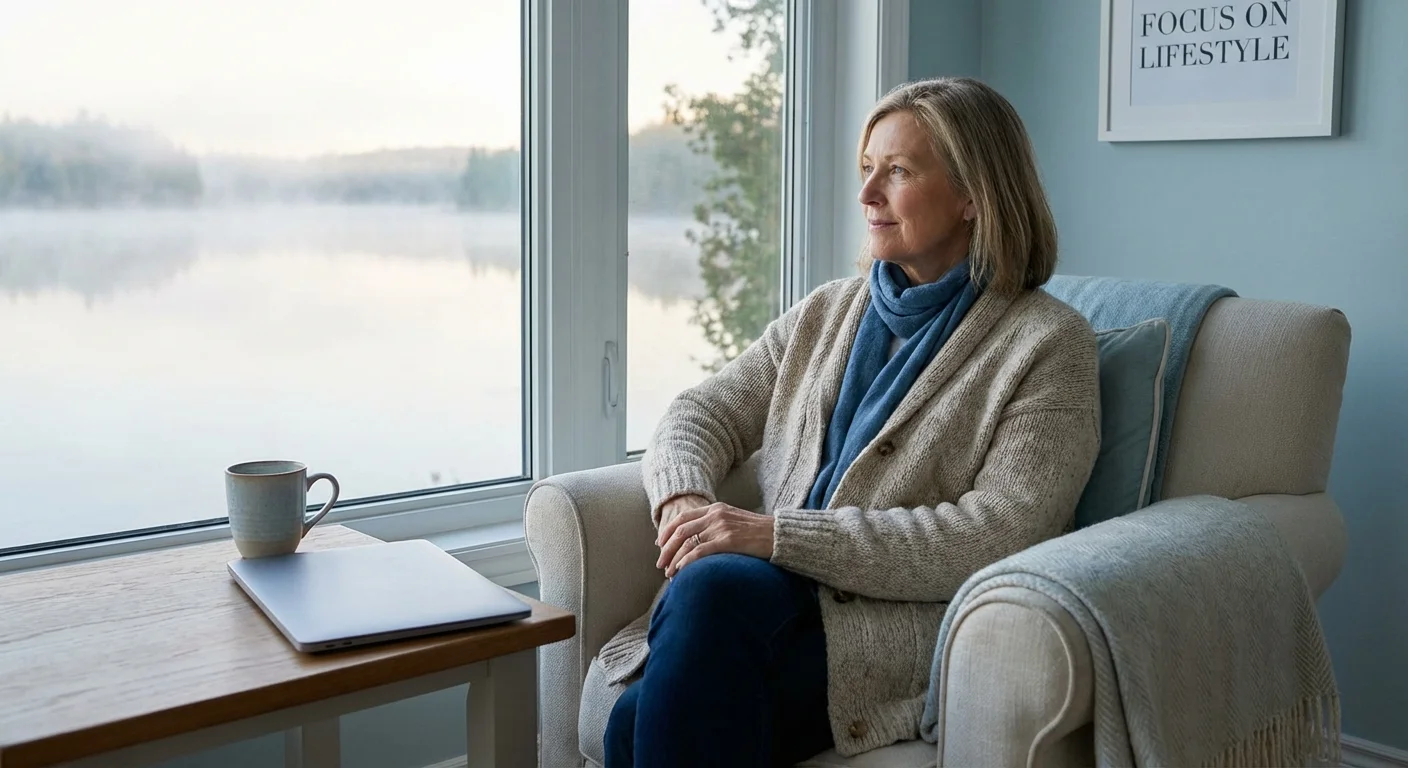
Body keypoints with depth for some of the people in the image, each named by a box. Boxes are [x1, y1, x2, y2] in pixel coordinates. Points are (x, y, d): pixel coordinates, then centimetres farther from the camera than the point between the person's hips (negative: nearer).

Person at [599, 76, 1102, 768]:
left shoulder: (1048, 344, 0)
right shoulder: (827, 313, 19)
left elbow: (995, 537, -12)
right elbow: (704, 412, 18)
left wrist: (779, 534, -18)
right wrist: (683, 499, -8)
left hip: (912, 626, -4)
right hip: (783, 597, 4)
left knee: (712, 589, -33)